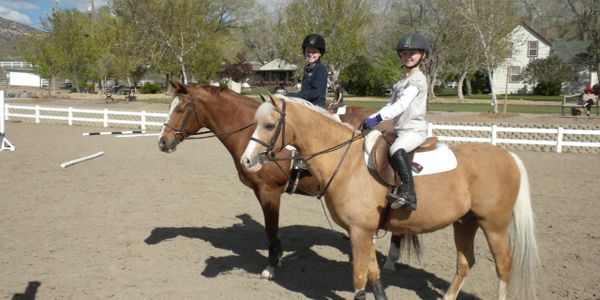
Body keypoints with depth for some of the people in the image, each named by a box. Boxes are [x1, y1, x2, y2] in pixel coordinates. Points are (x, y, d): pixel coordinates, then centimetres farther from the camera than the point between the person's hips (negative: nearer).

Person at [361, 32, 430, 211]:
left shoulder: (418, 79, -7)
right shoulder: (401, 83, 22)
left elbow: (401, 106, -19)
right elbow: (389, 107, 19)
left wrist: (377, 118, -26)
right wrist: (370, 119, 5)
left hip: (414, 130, -10)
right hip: (399, 130, 10)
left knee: (396, 149, -36)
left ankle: (408, 193, -40)